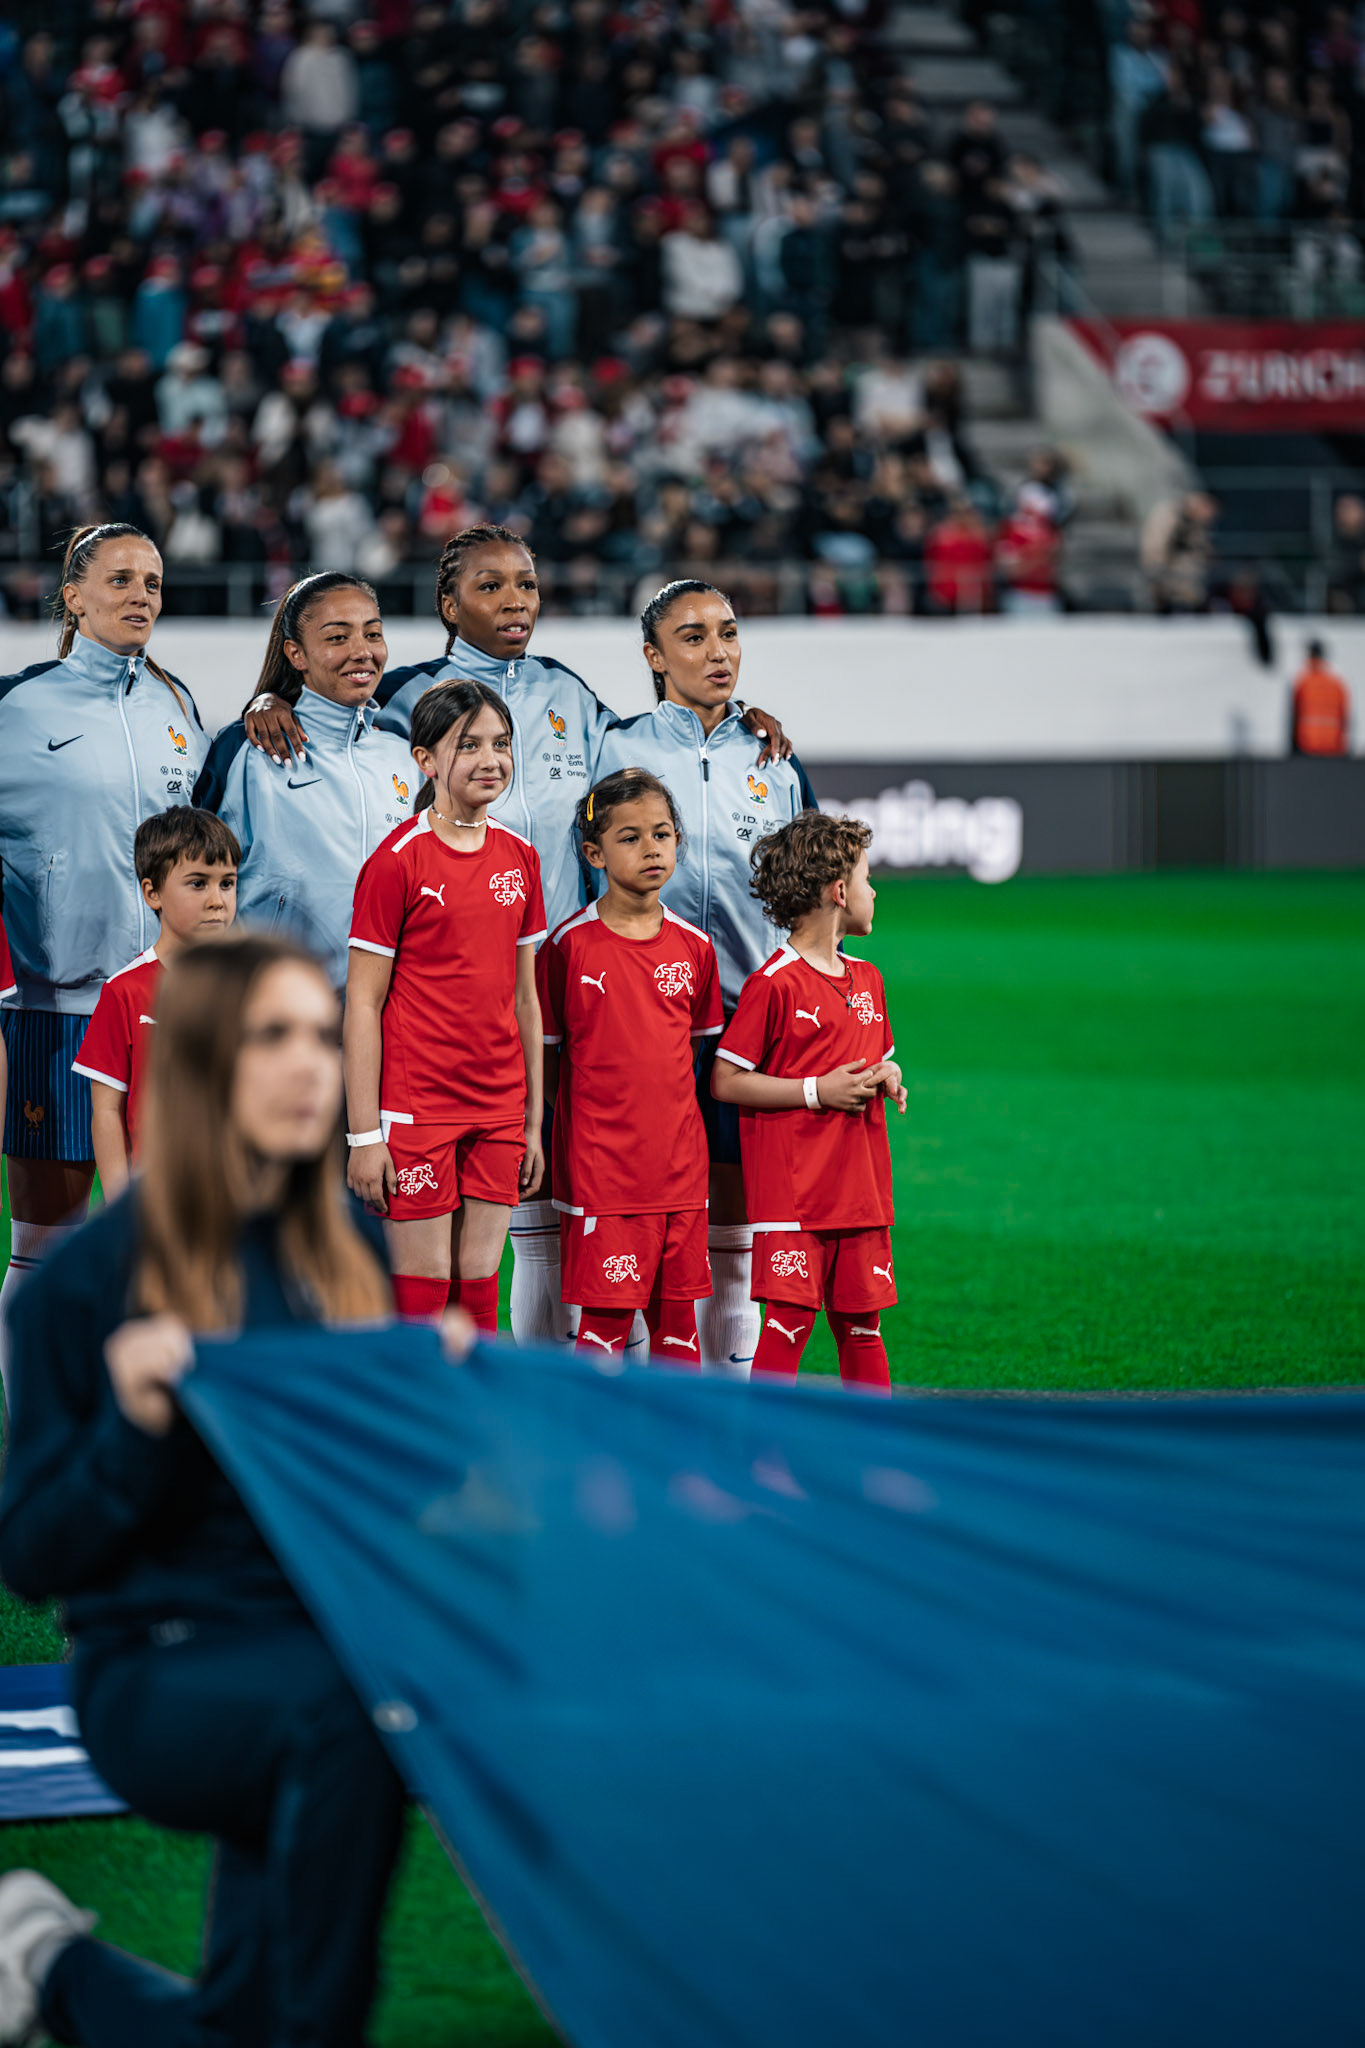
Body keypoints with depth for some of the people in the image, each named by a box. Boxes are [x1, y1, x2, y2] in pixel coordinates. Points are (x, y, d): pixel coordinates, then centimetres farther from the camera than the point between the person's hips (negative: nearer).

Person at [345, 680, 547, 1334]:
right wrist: (364, 1133, -11)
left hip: (498, 1112, 5)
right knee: (422, 1291, -3)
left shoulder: (520, 858, 9)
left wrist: (533, 1122, 12)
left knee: (479, 1290, 7)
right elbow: (363, 1002, -8)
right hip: (418, 1105, -5)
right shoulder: (396, 862, -8)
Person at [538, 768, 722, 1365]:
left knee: (679, 1325, 8)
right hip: (600, 1169, -4)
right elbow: (543, 1053, 2)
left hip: (680, 1166, 4)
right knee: (605, 1321, -4)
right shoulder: (570, 944, -5)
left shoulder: (694, 947, 7)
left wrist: (676, 1123, 8)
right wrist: (578, 1125, -3)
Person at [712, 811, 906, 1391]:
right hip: (790, 1186, -7)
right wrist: (817, 1092, -15)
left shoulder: (867, 979, 15)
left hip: (861, 1185, 7)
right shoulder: (773, 984, -10)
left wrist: (888, 1074, 5)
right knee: (789, 1319, -8)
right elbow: (726, 1081, -11)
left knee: (861, 1321, 10)